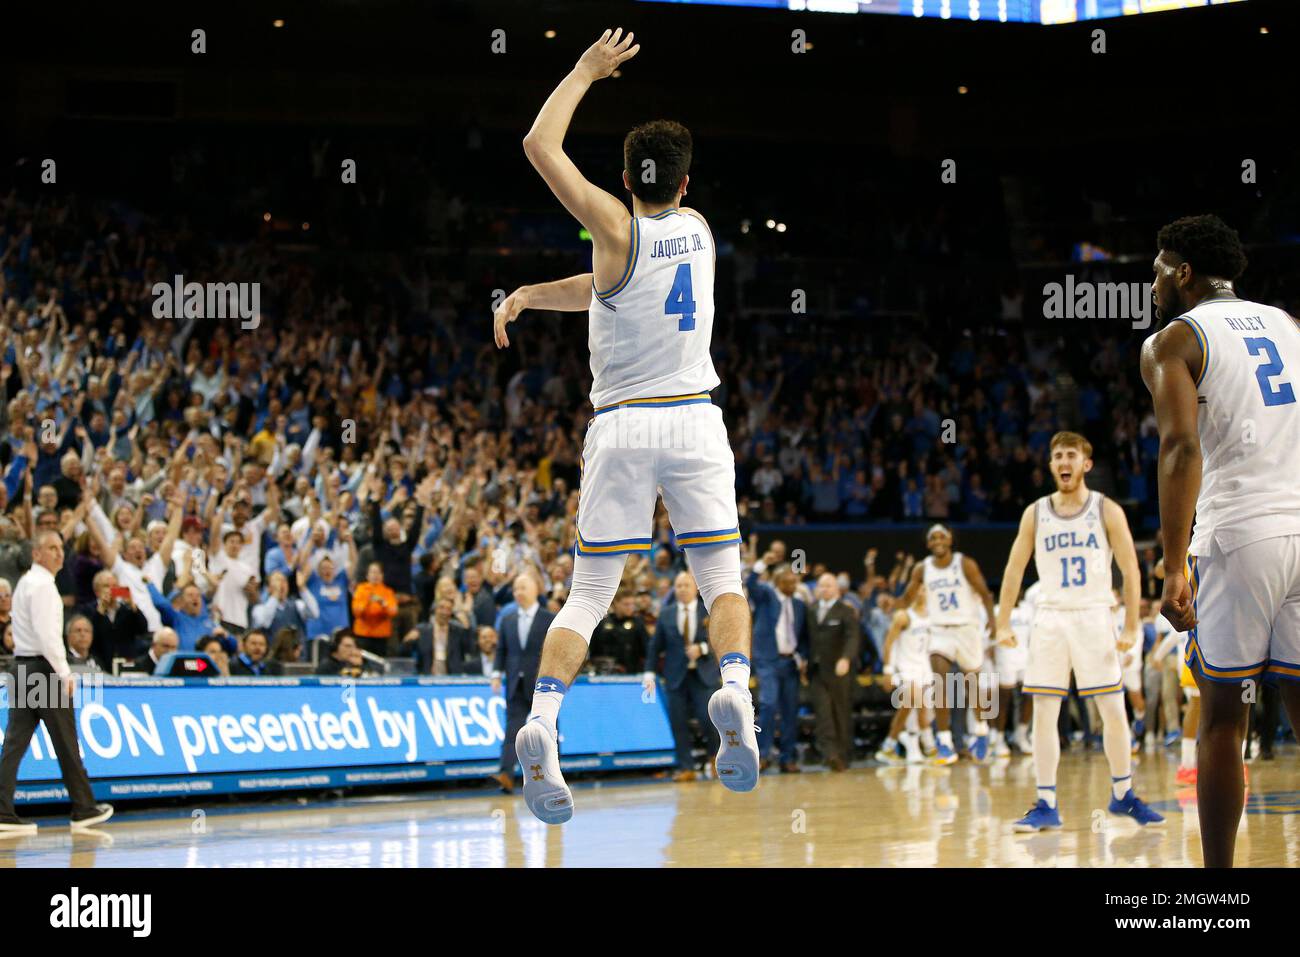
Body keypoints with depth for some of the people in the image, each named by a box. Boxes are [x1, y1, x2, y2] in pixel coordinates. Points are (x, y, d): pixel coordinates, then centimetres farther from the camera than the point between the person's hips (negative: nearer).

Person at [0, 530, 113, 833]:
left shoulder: (26, 583, 17)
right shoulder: (42, 585, -13)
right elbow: (46, 634, -21)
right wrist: (65, 673, -16)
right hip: (43, 668, -9)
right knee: (66, 743, 2)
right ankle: (84, 810, 11)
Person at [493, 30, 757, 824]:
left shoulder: (618, 229, -7)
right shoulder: (697, 229, 7)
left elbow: (540, 145, -4)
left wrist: (586, 73, 7)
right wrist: (532, 295, 15)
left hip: (622, 429, -2)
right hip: (695, 422, 2)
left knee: (589, 595, 1)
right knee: (723, 581, 10)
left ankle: (542, 721, -20)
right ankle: (735, 693, -18)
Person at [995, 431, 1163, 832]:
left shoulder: (1107, 511, 0)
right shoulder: (1036, 513, 6)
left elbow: (1130, 570, -1)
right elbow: (1014, 569, 9)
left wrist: (1132, 626, -8)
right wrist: (1003, 624, 2)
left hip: (1094, 618, -1)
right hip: (1050, 619, 1)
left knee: (1114, 711, 0)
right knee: (1044, 714, -3)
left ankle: (1123, 795, 17)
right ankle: (1046, 805, 1)